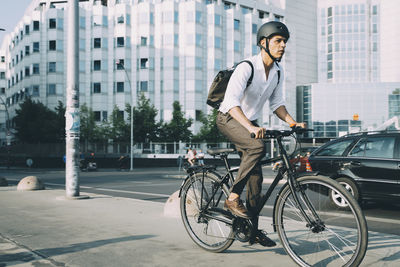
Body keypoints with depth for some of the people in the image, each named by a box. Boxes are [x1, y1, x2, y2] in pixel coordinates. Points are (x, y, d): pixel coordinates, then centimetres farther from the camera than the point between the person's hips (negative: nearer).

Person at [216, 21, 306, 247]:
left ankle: (253, 229, 12)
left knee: (256, 176, 2)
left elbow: (276, 103, 7)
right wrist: (251, 128, -45)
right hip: (229, 119, -7)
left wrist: (293, 122, -10)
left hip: (250, 122, 7)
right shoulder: (247, 67, -22)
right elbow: (231, 102, -32)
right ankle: (233, 198, -21)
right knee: (258, 146, -34)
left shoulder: (278, 71, 1)